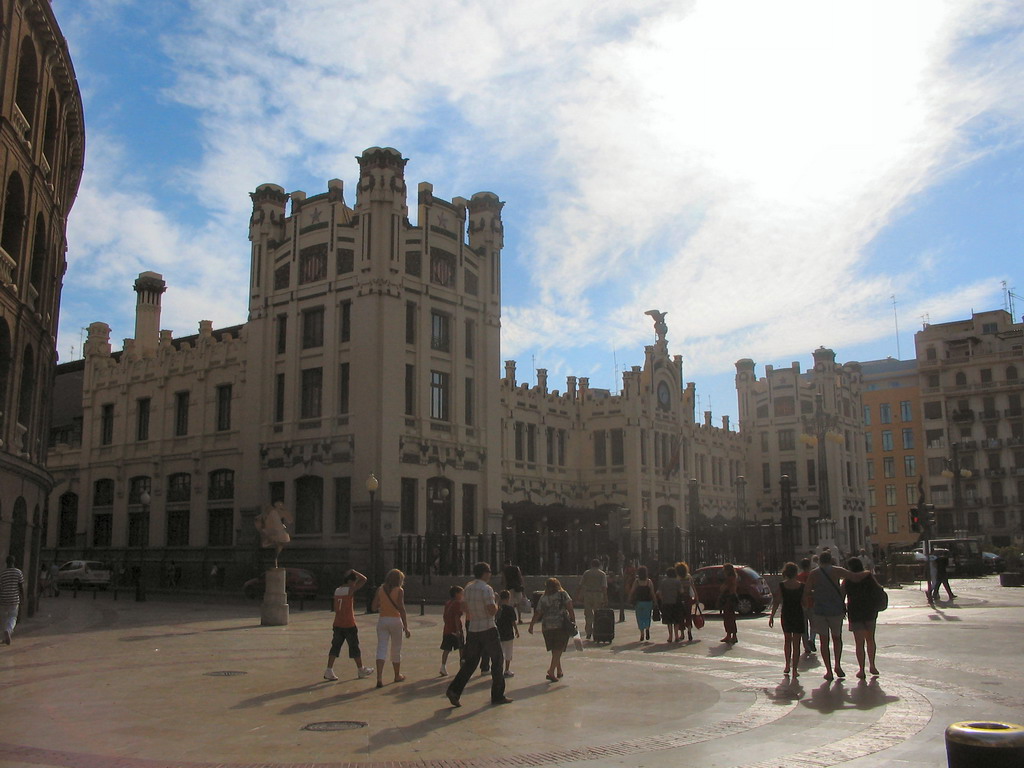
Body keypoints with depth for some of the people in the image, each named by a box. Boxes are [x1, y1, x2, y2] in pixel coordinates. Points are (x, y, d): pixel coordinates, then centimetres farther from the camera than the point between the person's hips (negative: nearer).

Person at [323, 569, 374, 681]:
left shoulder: (337, 591, 8)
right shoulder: (350, 590, -12)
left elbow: (335, 608, 14)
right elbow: (364, 579, -13)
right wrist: (354, 572, -3)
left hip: (337, 624, 6)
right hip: (349, 624, -6)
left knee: (335, 646, 7)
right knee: (354, 647, 6)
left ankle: (329, 670, 1)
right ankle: (360, 670, 19)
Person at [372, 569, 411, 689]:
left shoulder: (380, 589, 4)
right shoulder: (399, 590, -7)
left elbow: (374, 607, 4)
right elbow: (401, 609, -12)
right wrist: (406, 627, -10)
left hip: (382, 620, 2)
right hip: (395, 620, -2)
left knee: (381, 648, -2)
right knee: (396, 649, 13)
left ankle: (379, 678, -16)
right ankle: (397, 675, 29)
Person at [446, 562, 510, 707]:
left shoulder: (468, 588, 8)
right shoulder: (486, 589, -15)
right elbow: (492, 611, -21)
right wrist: (496, 605, -1)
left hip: (473, 629, 7)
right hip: (488, 630, -7)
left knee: (470, 662, 9)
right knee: (497, 661, 8)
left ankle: (454, 690, -4)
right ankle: (497, 695, 14)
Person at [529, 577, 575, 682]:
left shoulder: (543, 598, 8)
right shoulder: (563, 594, 3)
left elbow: (537, 614, 8)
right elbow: (570, 609, -3)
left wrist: (531, 626, 17)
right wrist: (573, 622, 3)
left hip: (547, 627, 3)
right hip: (561, 626, -3)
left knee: (555, 651, 18)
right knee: (558, 650, -1)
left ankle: (559, 671, 27)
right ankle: (551, 672, -14)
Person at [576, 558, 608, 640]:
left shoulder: (586, 573, 8)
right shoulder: (602, 574, 3)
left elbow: (581, 585, 5)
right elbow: (604, 587, -5)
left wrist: (578, 595, 11)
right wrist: (605, 598, -4)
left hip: (587, 594, 1)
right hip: (598, 595, -1)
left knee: (588, 614, 6)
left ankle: (589, 632, 1)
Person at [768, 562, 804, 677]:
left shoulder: (781, 585, -7)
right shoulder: (801, 586, -8)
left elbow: (777, 602, -6)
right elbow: (804, 602, -7)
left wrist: (772, 616, 0)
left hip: (786, 615, 1)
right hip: (798, 615, -1)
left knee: (787, 640, 22)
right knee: (796, 644, 5)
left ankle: (787, 666, 23)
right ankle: (794, 670, 2)